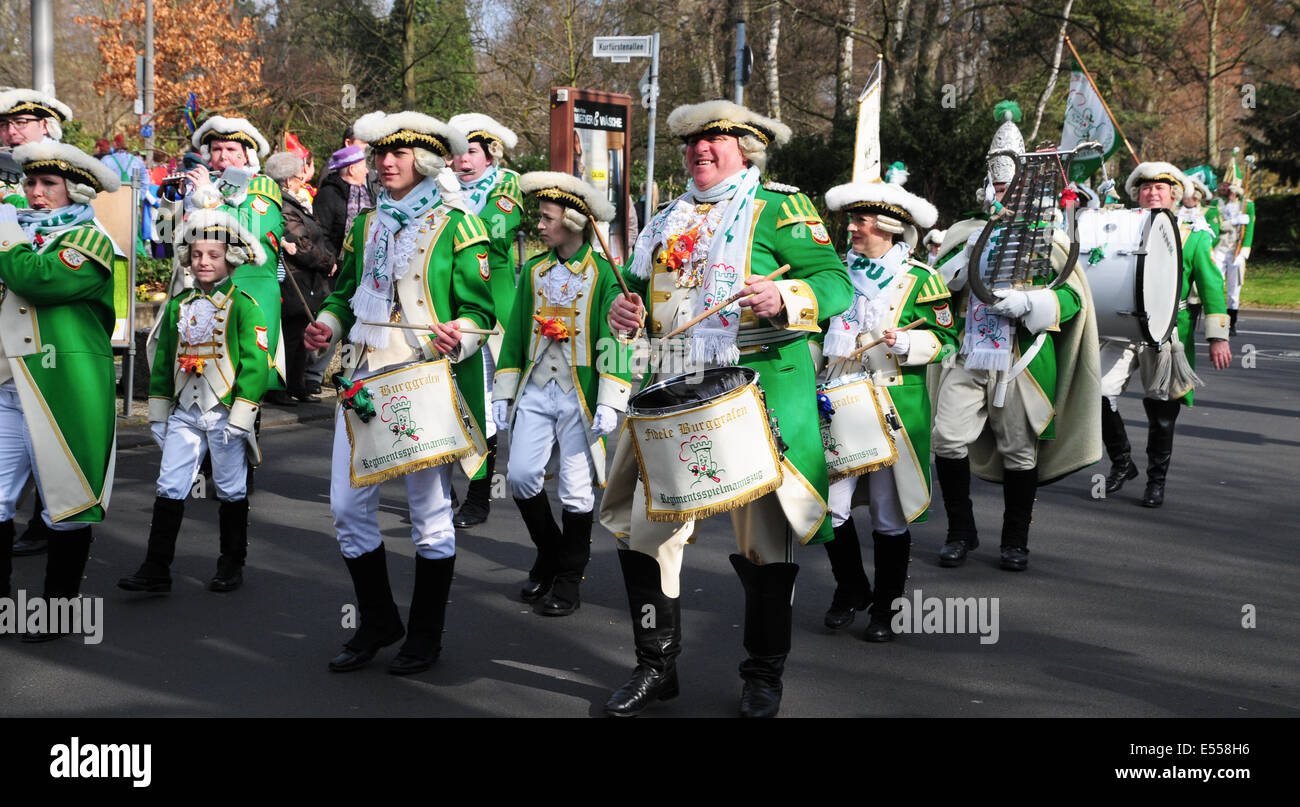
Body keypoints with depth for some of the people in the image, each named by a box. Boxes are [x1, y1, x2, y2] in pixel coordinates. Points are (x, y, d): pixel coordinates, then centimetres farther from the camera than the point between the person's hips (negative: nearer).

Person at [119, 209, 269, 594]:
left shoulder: (243, 306, -4)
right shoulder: (178, 306, 12)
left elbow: (254, 363, -9)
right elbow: (163, 361, 18)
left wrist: (241, 417, -15)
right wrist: (158, 414, 15)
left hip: (225, 414, -4)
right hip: (184, 414, 4)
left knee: (231, 491, 6)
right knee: (169, 489, -1)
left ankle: (232, 566, 19)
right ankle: (156, 569, 1)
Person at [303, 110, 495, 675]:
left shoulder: (455, 226, -2)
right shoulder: (366, 225, 15)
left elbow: (479, 307, -5)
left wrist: (458, 333, -25)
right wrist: (328, 325, 3)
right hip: (365, 376, 6)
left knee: (429, 511, 2)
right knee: (347, 505, 4)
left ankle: (425, 634, 16)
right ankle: (377, 621, 21)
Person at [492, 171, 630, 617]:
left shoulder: (603, 275, -5)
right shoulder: (534, 271, 9)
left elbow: (614, 342, -7)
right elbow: (515, 333, 14)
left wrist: (610, 403, -14)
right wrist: (503, 393, 10)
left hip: (579, 396, -4)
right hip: (535, 391, 4)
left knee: (576, 489, 1)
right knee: (520, 475, -4)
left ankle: (569, 579, 14)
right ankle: (549, 552, 20)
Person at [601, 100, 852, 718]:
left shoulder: (780, 208, 3)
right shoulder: (666, 220, 20)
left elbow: (836, 282, -5)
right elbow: (638, 287, 27)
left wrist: (785, 296, -25)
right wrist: (627, 310, 4)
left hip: (759, 392, -4)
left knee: (765, 533, 0)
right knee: (642, 526, -1)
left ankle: (764, 676, 15)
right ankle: (656, 666, 14)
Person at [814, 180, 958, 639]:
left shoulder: (920, 278, -1)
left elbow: (945, 339, -3)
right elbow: (818, 332, 23)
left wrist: (906, 343, -19)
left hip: (896, 407, -4)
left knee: (890, 511, 2)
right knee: (828, 503, -2)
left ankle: (887, 605, 17)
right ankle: (851, 589, 20)